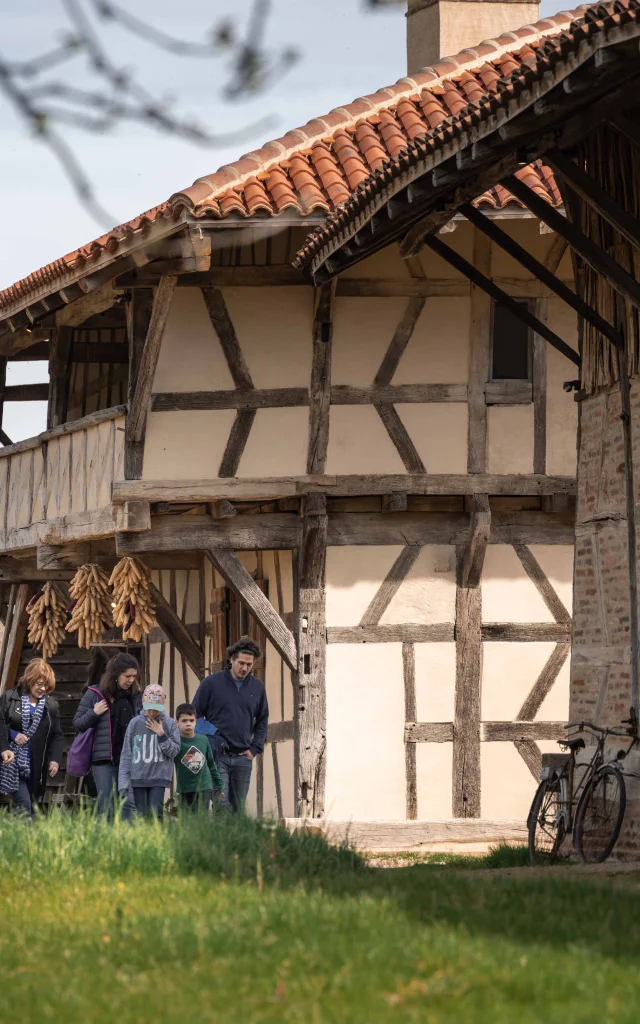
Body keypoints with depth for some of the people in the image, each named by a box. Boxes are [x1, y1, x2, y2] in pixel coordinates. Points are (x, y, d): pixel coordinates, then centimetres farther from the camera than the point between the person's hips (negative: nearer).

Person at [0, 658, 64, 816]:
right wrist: (13, 735, -13)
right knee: (24, 807, -15)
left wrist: (55, 759, -3)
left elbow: (57, 736, 10)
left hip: (36, 767, 3)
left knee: (32, 807, 4)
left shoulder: (51, 705, 8)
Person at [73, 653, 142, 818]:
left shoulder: (135, 697, 8)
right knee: (106, 807, 1)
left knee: (129, 804, -11)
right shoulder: (94, 694, 3)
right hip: (103, 760, -1)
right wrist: (94, 713, -10)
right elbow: (77, 724, 6)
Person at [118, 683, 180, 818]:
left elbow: (174, 750, 0)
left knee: (155, 812, -9)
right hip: (138, 776, 1)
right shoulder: (135, 723, 2)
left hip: (159, 777, -1)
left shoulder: (169, 724, 2)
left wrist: (161, 734, -11)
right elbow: (126, 753, 4)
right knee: (141, 814, 3)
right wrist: (123, 781, 0)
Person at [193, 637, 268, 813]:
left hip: (243, 758, 4)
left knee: (238, 809, 8)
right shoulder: (211, 683, -3)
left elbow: (263, 720, 19)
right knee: (221, 806, -13)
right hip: (217, 756, -4)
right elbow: (195, 716, 2)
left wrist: (255, 748, 6)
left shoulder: (257, 688, 8)